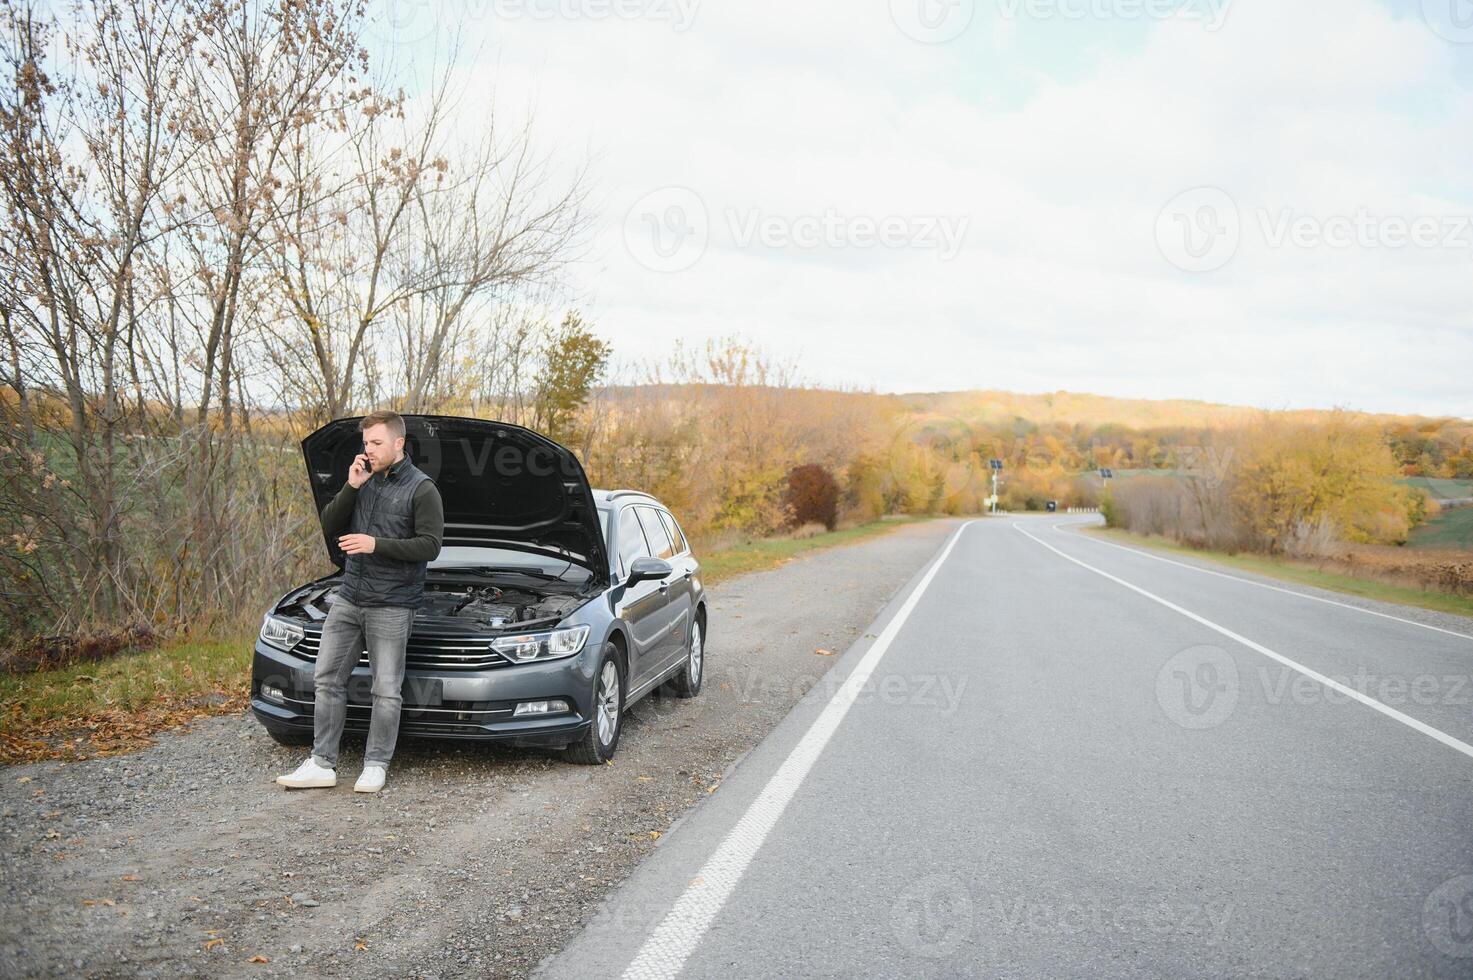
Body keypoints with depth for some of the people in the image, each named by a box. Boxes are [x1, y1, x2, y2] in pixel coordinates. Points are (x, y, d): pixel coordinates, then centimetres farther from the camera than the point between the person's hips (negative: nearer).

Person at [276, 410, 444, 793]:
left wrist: (377, 544, -21)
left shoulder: (421, 489, -8)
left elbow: (430, 545, -14)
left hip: (391, 606, -6)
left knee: (386, 689, 1)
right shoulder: (364, 479, 10)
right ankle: (322, 764, 14)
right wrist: (351, 488, -8)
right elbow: (330, 526, 5)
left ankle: (376, 765, 12)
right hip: (348, 599, 6)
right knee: (327, 679, 7)